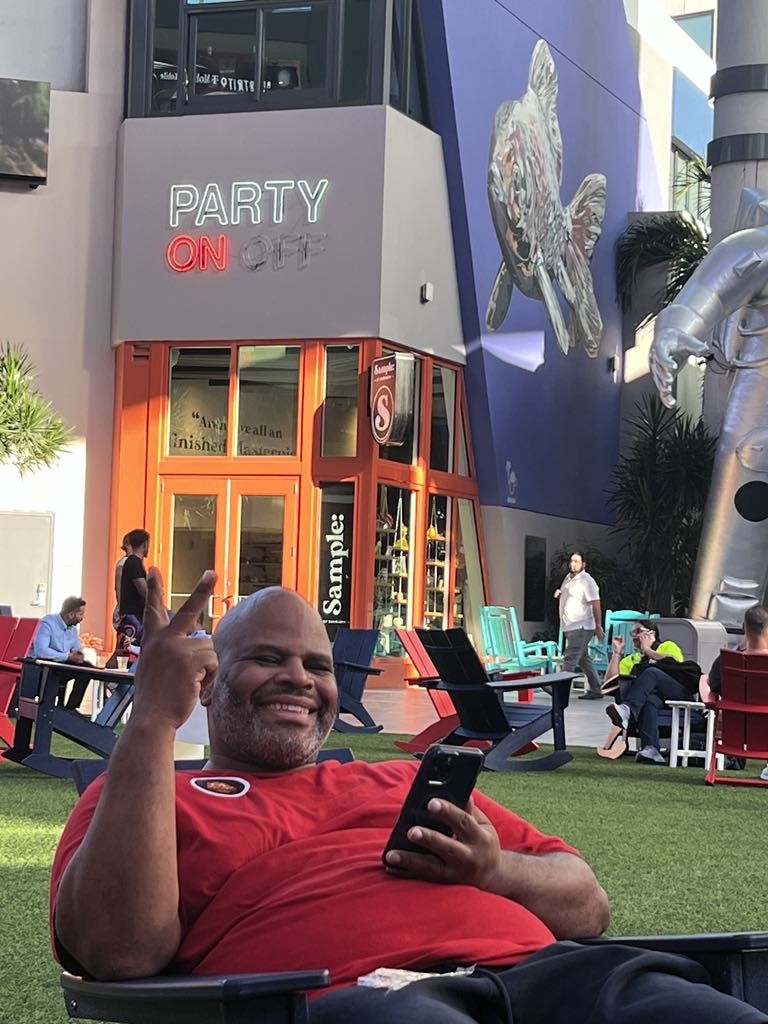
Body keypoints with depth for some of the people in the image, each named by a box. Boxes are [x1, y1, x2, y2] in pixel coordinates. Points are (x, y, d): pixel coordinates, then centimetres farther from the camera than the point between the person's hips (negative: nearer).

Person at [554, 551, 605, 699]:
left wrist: (598, 626, -21)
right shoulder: (568, 578, 15)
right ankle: (595, 690, 19)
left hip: (580, 627, -9)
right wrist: (560, 594, 7)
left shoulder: (586, 581, -13)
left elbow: (595, 605, -17)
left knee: (569, 659, -13)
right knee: (583, 659, 13)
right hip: (569, 626, 9)